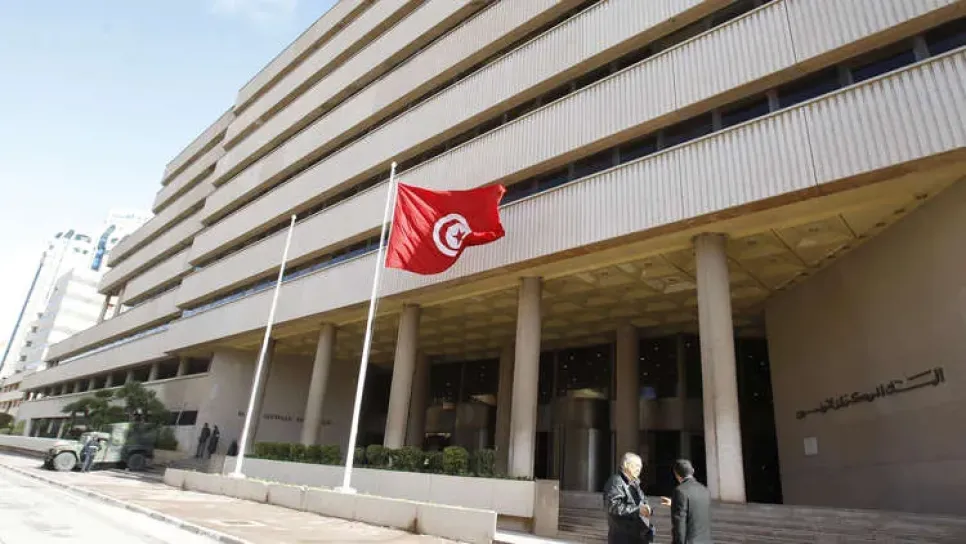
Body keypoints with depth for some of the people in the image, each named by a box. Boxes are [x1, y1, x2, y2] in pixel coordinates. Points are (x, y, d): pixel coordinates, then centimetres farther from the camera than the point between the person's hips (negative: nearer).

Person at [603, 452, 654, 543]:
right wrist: (637, 510, -28)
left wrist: (646, 508, -3)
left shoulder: (634, 483, 17)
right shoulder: (615, 482, -13)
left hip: (638, 535, 9)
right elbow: (613, 506, -24)